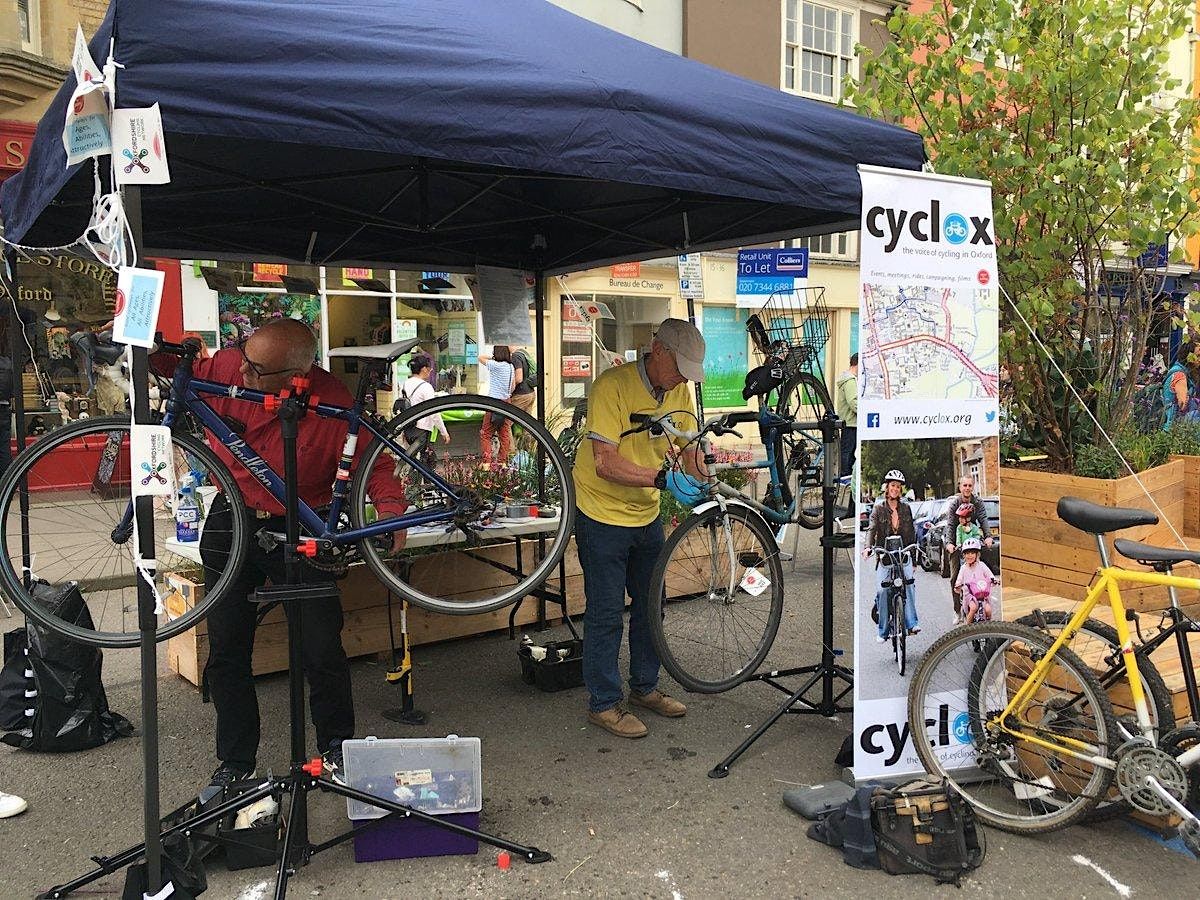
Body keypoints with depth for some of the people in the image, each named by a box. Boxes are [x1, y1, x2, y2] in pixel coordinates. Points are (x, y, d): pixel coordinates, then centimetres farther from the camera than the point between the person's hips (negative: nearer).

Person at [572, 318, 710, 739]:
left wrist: (705, 492, -13)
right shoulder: (612, 386, -23)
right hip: (602, 515, -7)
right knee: (606, 613, 0)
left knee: (650, 605, 17)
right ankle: (603, 704, 15)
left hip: (646, 515, 7)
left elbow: (690, 448, 5)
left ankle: (645, 688, 34)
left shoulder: (679, 391, -1)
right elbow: (606, 464, -29)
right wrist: (665, 479, -37)